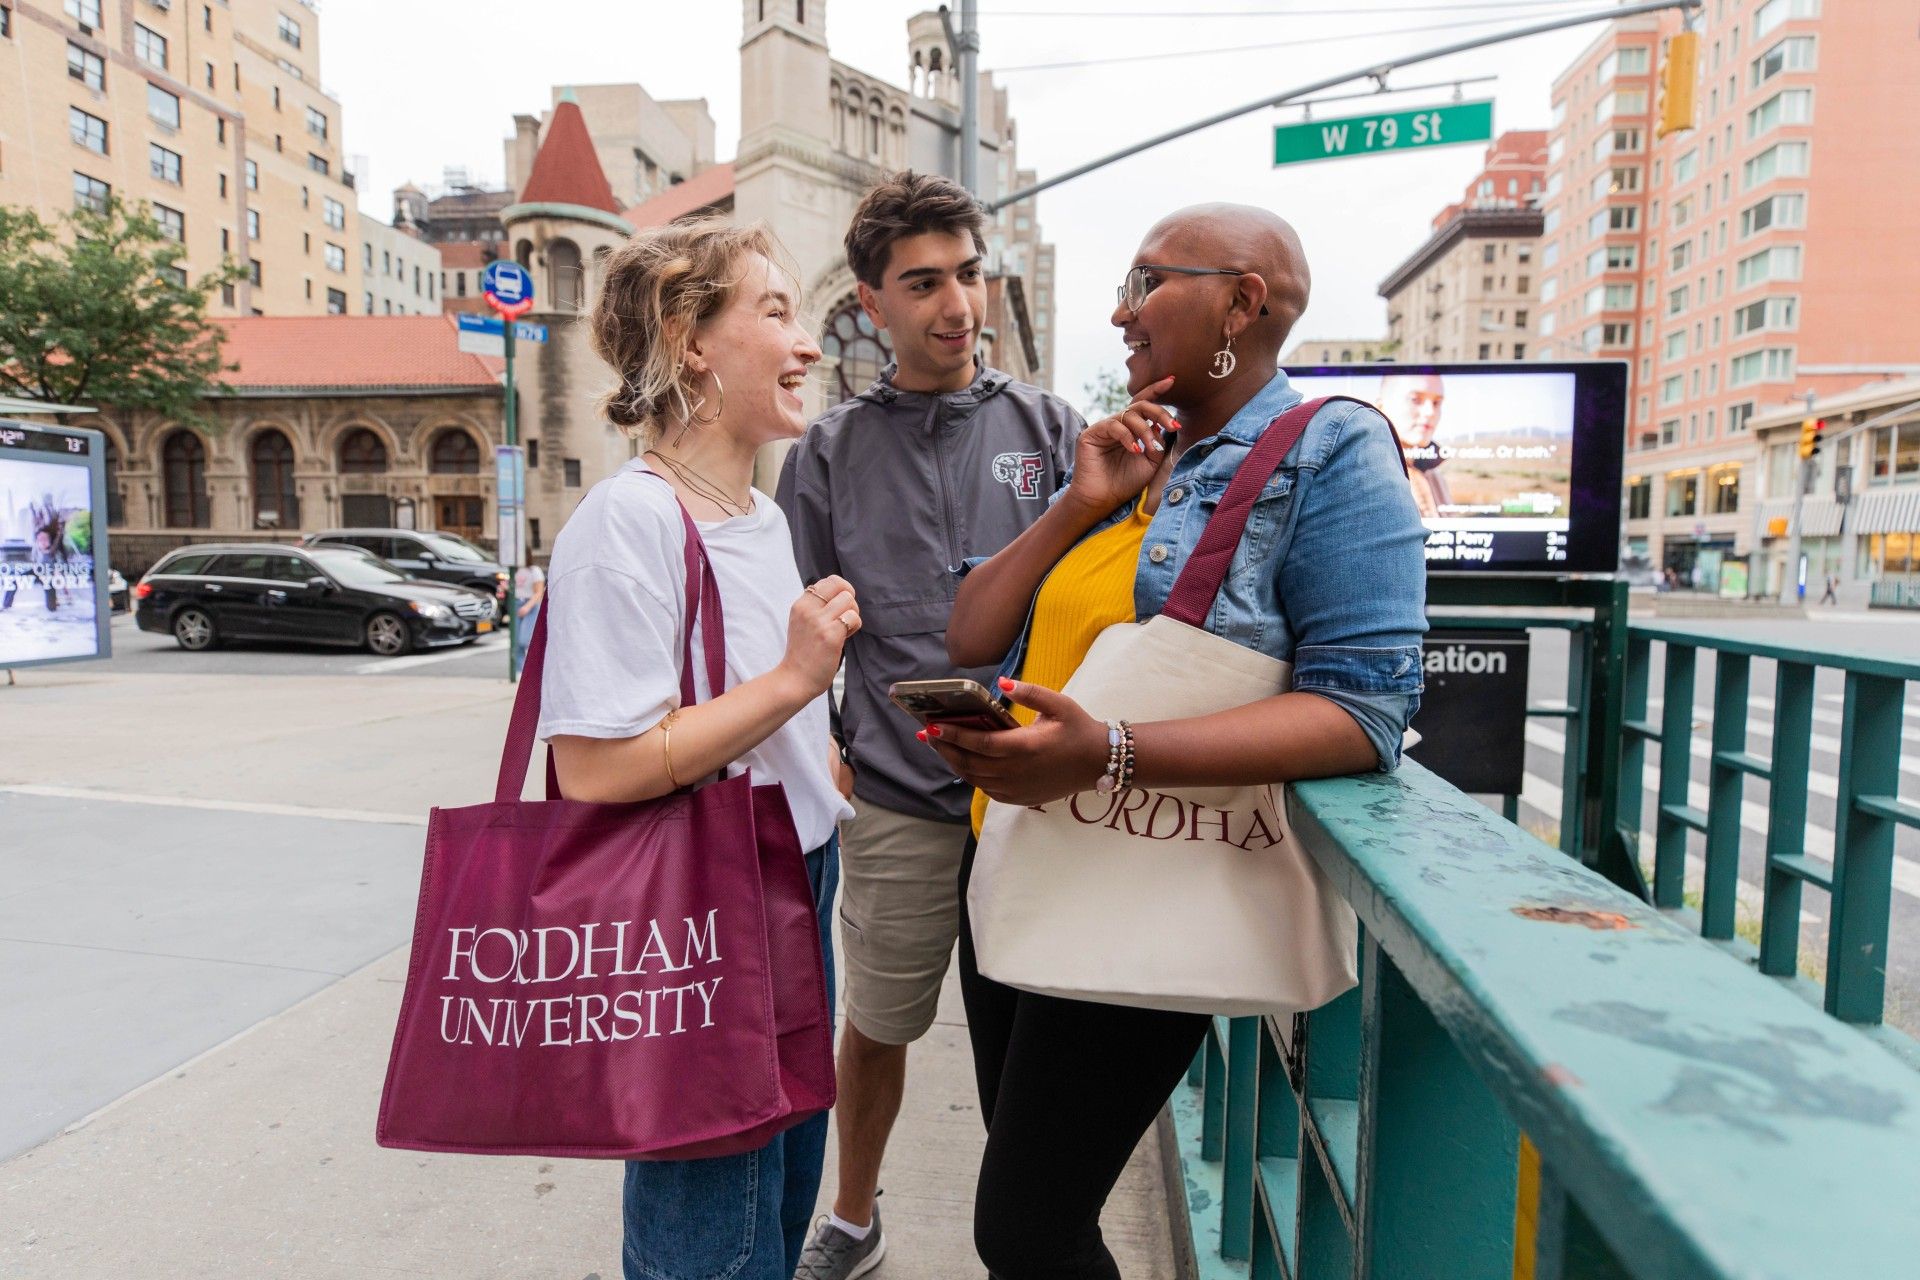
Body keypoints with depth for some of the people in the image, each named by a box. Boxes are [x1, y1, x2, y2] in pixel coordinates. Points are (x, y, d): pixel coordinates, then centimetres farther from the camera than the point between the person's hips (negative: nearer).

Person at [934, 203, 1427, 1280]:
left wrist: (1106, 755, -30)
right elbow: (970, 640, 8)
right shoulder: (1127, 454, 11)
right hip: (1013, 862, 7)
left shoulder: (1331, 451, -9)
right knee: (1019, 1185, 22)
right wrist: (1079, 507, -7)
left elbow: (1364, 710, -21)